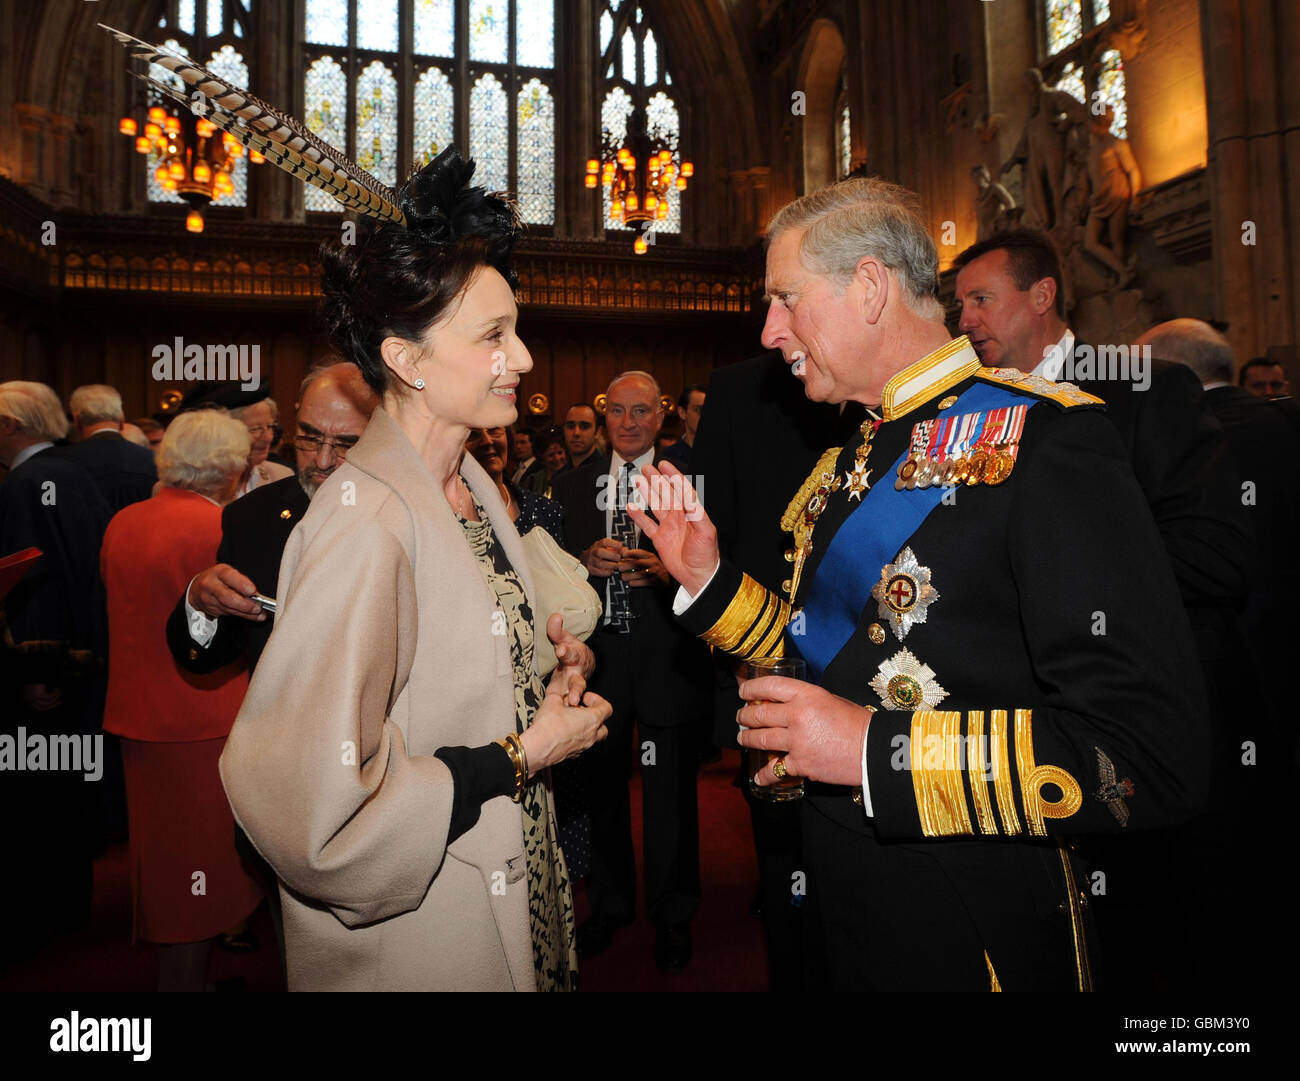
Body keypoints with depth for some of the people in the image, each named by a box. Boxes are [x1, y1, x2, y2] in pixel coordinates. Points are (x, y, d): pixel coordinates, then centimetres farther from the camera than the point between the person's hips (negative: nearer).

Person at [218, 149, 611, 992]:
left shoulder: (475, 488, 0)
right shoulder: (364, 521, -27)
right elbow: (312, 804, -29)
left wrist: (555, 671, -3)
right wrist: (523, 756, -20)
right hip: (413, 942, -7)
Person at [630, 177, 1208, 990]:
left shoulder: (1042, 441, -19)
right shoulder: (851, 464, 7)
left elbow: (1155, 757, -24)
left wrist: (878, 747, -25)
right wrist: (708, 581, 3)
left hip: (978, 943, -7)